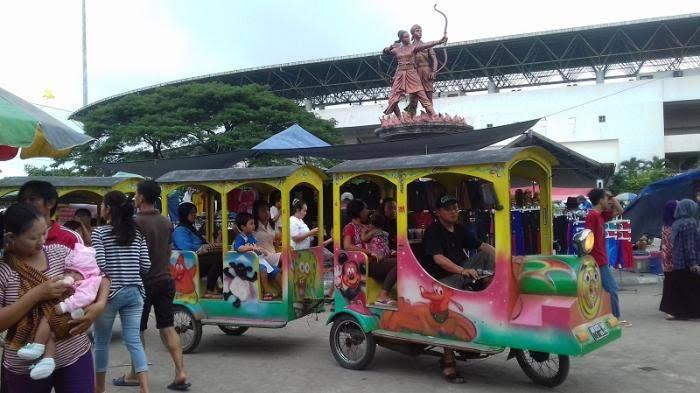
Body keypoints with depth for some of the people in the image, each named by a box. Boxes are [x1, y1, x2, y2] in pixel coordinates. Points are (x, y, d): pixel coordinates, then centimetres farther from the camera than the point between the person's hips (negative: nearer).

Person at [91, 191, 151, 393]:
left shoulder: (99, 232, -8)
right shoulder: (137, 233, 5)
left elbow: (99, 265, -15)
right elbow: (146, 265, 3)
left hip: (109, 292, -4)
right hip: (134, 292, 4)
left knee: (102, 342, 13)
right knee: (134, 340, 4)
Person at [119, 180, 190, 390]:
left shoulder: (136, 222, -15)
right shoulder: (166, 222, 7)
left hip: (144, 282, -6)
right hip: (165, 280, 6)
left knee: (138, 330, 8)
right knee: (168, 327, 8)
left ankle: (134, 375, 20)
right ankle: (181, 373, 1)